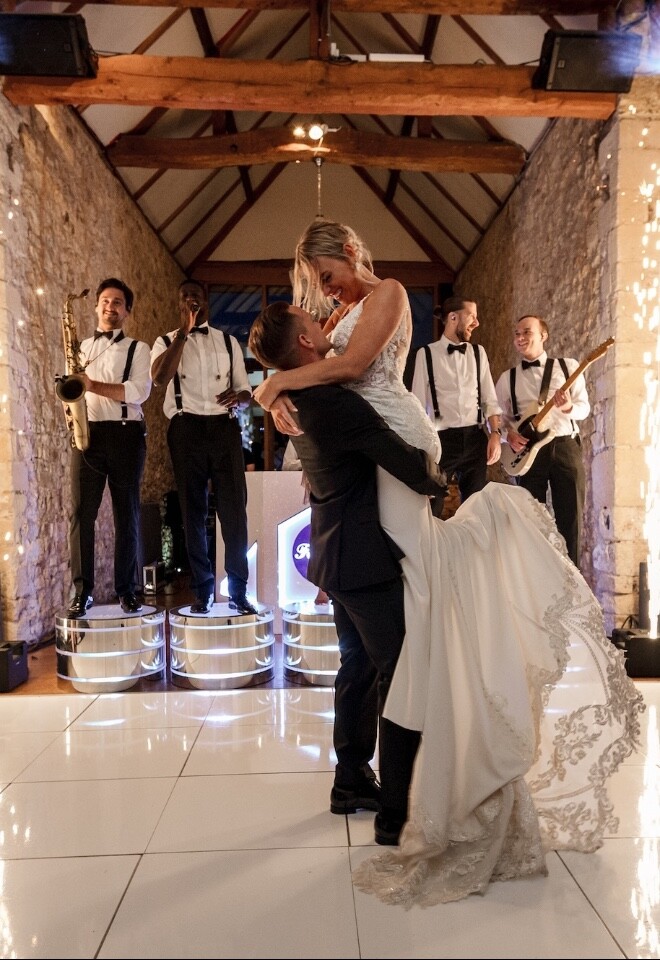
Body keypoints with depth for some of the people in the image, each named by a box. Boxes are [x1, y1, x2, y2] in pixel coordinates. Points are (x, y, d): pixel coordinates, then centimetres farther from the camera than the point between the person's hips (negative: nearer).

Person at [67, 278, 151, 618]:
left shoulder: (137, 348, 8)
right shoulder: (81, 347, 19)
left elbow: (139, 391, -7)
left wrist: (93, 385, -16)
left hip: (124, 435, -2)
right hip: (86, 433, 2)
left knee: (127, 515, 2)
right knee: (81, 513, -4)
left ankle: (127, 591, 9)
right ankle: (82, 591, 2)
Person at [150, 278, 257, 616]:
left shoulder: (228, 342, 15)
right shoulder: (166, 341, 10)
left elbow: (245, 390, 13)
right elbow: (160, 377, -11)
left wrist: (238, 396, -11)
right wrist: (183, 332, -8)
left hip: (224, 428, 1)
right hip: (186, 430, 0)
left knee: (234, 508, -4)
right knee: (193, 511, 3)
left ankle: (239, 590, 3)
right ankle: (202, 590, 10)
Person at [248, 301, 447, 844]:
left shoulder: (301, 400, 5)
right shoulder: (337, 403, -24)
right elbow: (412, 467, -23)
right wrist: (438, 483, -5)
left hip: (338, 555, 10)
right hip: (367, 559, -10)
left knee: (360, 669, 20)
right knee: (401, 677, -2)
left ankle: (352, 784, 32)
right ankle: (396, 814, 6)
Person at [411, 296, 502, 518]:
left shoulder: (478, 352, 10)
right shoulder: (426, 353, -1)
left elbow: (489, 399, 10)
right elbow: (418, 404, -1)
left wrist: (495, 434, -2)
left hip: (475, 439, 4)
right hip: (441, 439, -3)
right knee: (430, 509, 2)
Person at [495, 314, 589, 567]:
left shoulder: (568, 366, 7)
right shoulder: (507, 378, 10)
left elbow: (584, 407, 5)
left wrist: (568, 407, -17)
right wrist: (509, 435, -11)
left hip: (566, 447, 0)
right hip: (529, 450, 1)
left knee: (570, 519, -1)